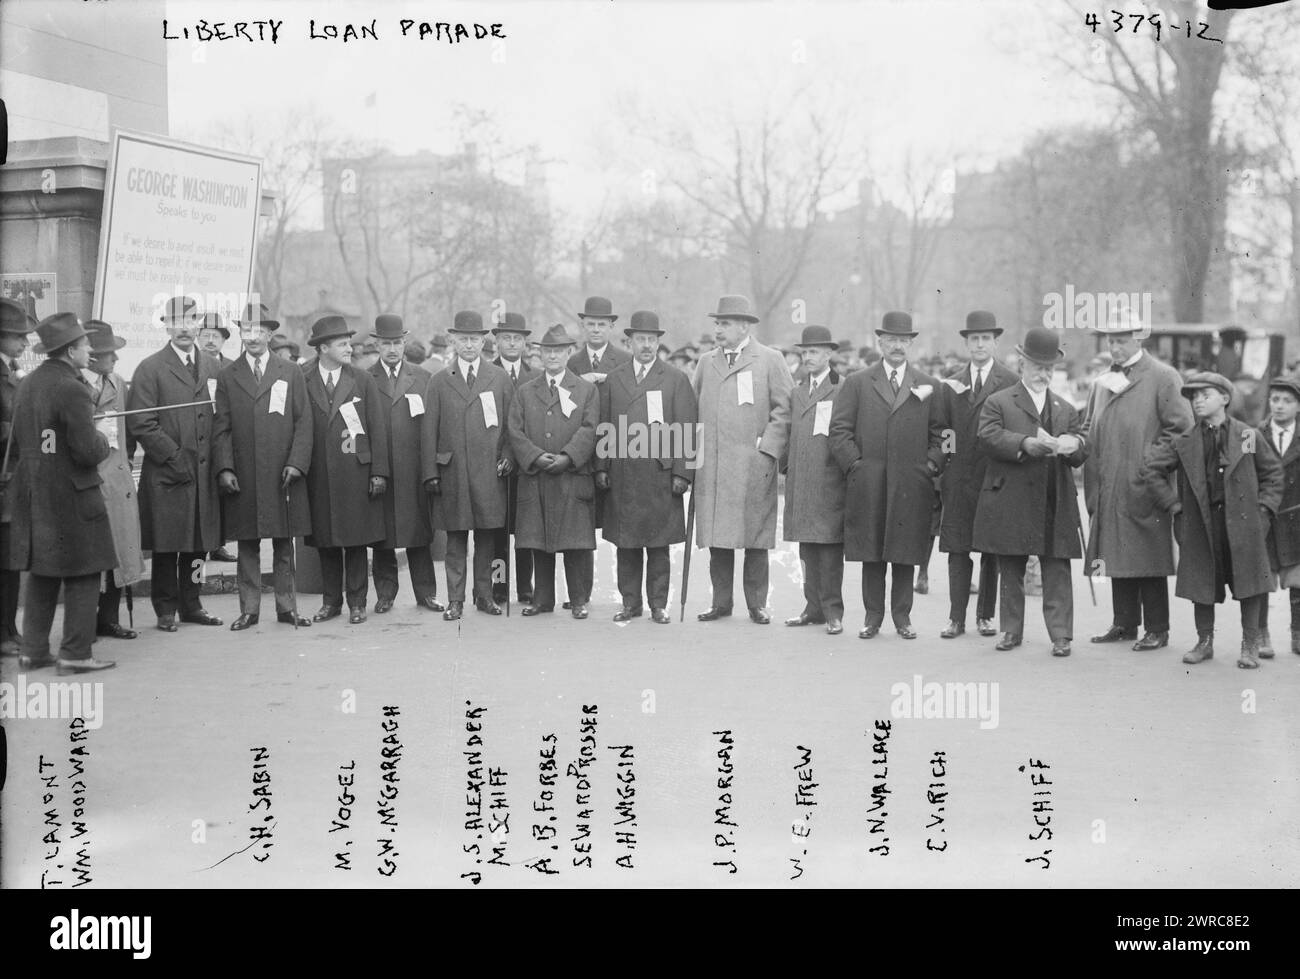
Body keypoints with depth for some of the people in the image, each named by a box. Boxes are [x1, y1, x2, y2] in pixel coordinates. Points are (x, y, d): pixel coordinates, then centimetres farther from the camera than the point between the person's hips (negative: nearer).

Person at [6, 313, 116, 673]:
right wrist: (103, 440, 0)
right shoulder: (72, 390, -18)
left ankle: (33, 650, 20)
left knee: (41, 573, 15)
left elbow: (17, 441, 14)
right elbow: (88, 451, -20)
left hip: (32, 493, 8)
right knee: (82, 575, 1)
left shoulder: (27, 385, 8)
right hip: (71, 494, -8)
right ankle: (75, 653, 4)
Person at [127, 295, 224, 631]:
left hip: (204, 473, 4)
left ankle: (191, 605, 19)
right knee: (166, 547, 1)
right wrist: (174, 456, -12)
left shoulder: (212, 367, 13)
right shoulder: (150, 369, -3)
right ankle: (166, 610, 10)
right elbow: (140, 423, -8)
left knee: (199, 544, 9)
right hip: (166, 474, -4)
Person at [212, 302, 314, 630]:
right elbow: (221, 428, 6)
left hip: (283, 477, 0)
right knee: (247, 546, 4)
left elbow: (303, 422, 4)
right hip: (243, 479, 0)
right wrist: (224, 468, -6)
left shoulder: (292, 373, 8)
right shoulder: (227, 377, 10)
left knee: (284, 545, 5)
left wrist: (296, 462, -8)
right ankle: (249, 609, 10)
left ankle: (287, 607, 12)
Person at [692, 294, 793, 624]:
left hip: (753, 466, -4)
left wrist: (768, 449, -8)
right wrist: (695, 449, 10)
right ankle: (721, 602, 12)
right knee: (716, 537, 4)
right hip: (710, 467, 4)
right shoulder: (706, 361, 16)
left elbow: (785, 408, 0)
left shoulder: (770, 360, 3)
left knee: (754, 537, 0)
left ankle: (757, 605, 9)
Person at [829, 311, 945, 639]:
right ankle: (873, 615, 11)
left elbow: (939, 433, 12)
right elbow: (840, 430, 5)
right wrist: (855, 465, -5)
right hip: (867, 486, 0)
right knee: (870, 552, 2)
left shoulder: (929, 386, 12)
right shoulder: (856, 383, 9)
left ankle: (902, 616, 13)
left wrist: (932, 465, -1)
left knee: (905, 553, 3)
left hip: (911, 487, 1)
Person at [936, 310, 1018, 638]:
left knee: (992, 550, 4)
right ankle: (956, 617, 4)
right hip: (958, 479, 2)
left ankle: (986, 615, 13)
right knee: (957, 550, 0)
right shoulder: (951, 384, 12)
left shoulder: (1010, 382, 2)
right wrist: (940, 472, 4)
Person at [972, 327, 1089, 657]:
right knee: (1010, 572, 6)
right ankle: (1011, 630, 16)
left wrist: (1074, 444, -11)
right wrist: (1025, 443, -22)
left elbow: (1081, 454, 13)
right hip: (1010, 503, -2)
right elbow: (989, 437, -9)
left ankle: (1061, 635, 0)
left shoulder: (1066, 409, 19)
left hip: (1056, 505, 2)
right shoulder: (997, 402, 8)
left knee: (1057, 572, -2)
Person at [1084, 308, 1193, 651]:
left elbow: (1181, 426, -7)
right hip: (1109, 488, 6)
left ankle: (1157, 630, 4)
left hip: (1145, 487, -6)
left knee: (1149, 559, -2)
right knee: (1116, 556, 10)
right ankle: (1124, 623, 18)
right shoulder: (1103, 381, 17)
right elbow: (1089, 427, 25)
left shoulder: (1162, 377, -3)